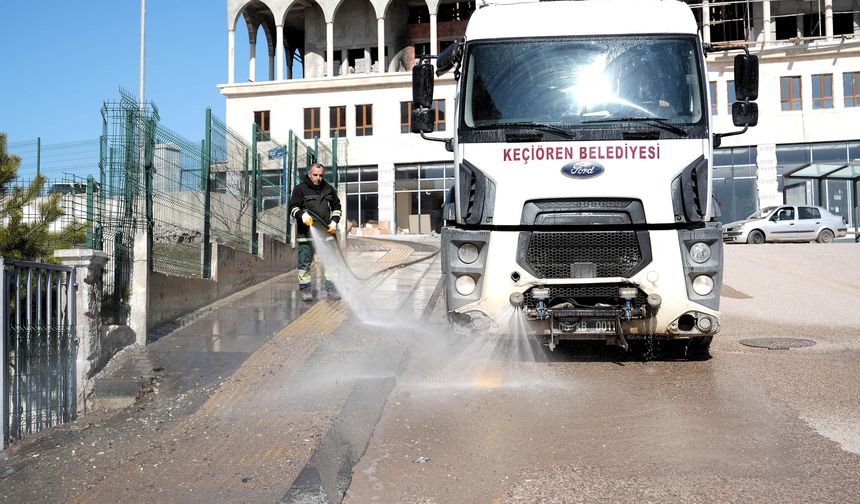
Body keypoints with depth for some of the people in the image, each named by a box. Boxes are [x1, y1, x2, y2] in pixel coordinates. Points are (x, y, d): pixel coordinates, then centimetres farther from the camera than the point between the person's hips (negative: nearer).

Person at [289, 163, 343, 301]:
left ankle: (331, 289, 7)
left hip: (326, 231, 3)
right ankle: (305, 289, 10)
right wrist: (303, 215, -24)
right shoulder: (300, 189, 2)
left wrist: (334, 222, 6)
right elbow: (293, 207, -4)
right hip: (306, 232, -3)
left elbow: (336, 207, 21)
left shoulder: (329, 189, 13)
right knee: (305, 262, 0)